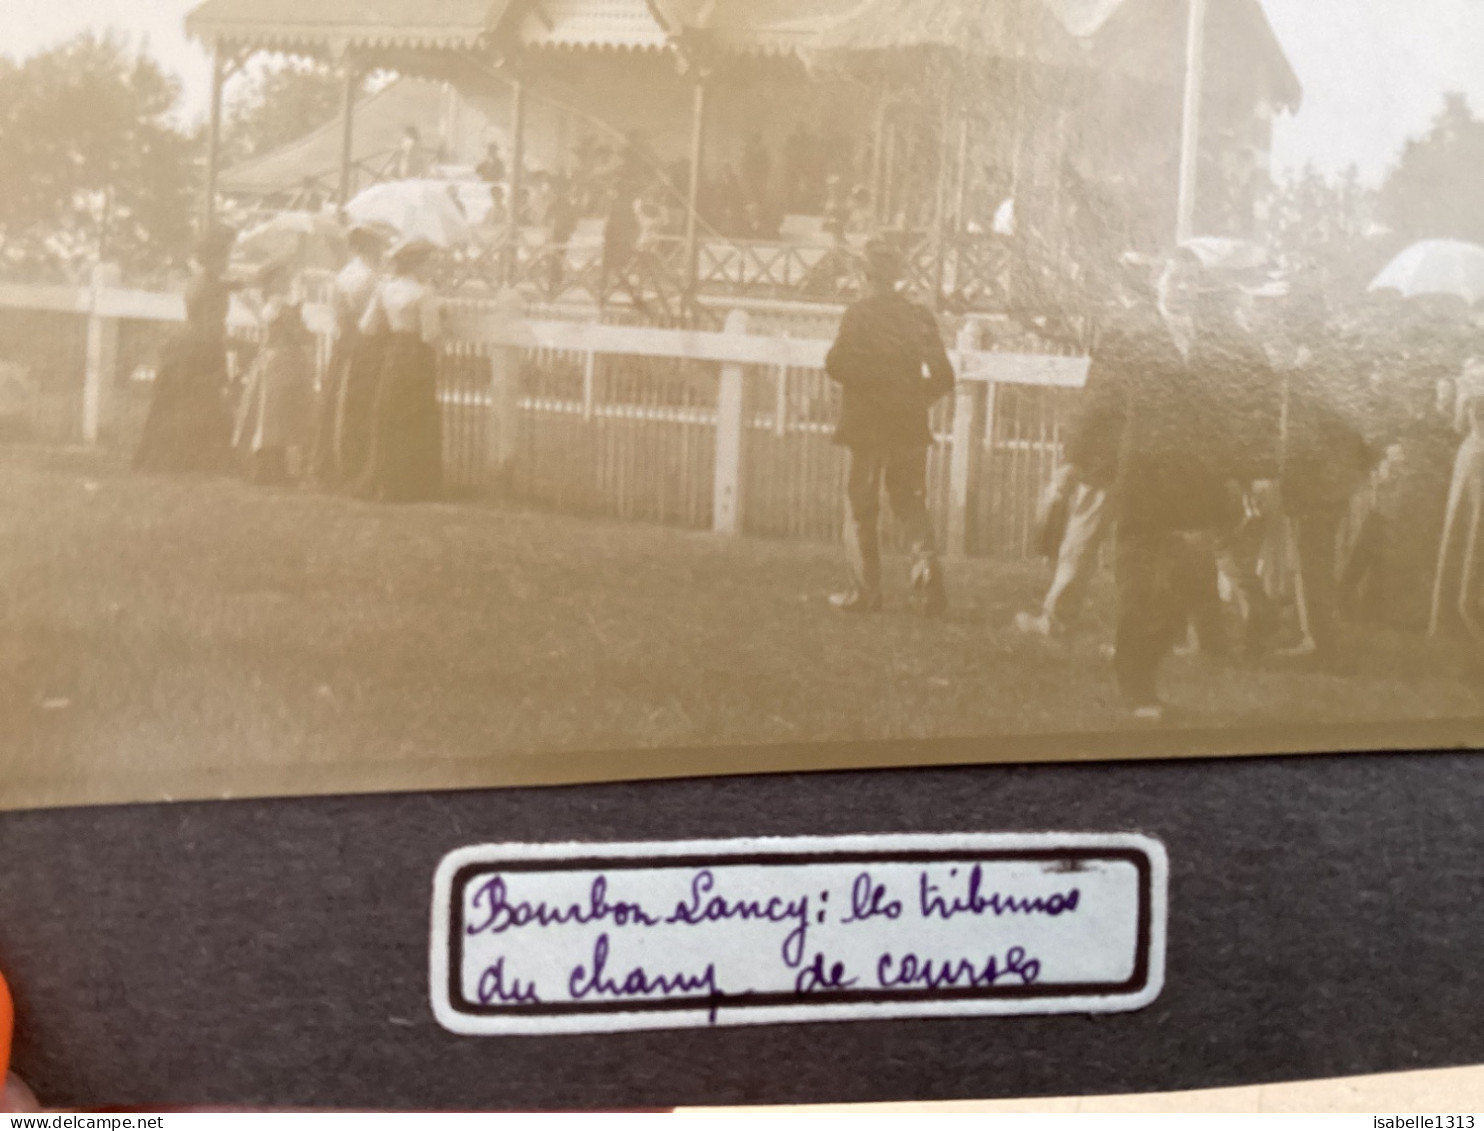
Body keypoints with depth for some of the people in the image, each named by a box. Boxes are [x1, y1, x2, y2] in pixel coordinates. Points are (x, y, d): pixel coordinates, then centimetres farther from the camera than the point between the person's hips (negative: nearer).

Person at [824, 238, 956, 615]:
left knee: (861, 510, 6)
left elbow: (837, 365, -14)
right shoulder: (921, 317, 3)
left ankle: (866, 590, 5)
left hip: (867, 427, -3)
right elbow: (943, 377, 3)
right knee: (911, 503, 13)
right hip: (910, 428, 3)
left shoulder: (860, 313, -8)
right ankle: (926, 562, -9)